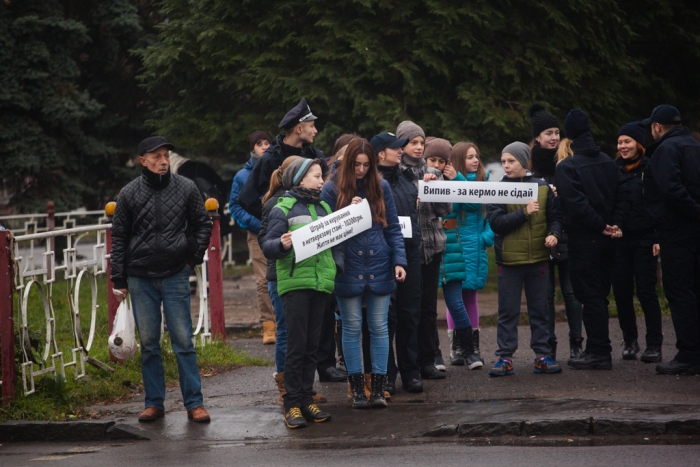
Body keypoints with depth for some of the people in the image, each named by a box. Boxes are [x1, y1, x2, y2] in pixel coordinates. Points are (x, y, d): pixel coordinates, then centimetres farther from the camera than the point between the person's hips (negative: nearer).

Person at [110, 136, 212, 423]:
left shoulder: (186, 189, 1)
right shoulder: (130, 194, 2)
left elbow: (203, 224, 12)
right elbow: (119, 238, 6)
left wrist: (194, 257, 3)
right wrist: (119, 281, 3)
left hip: (175, 275, -1)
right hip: (140, 278, 1)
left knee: (183, 341, -2)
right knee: (148, 343, 6)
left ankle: (194, 403, 2)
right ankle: (154, 402, 14)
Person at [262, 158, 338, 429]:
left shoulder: (324, 208, 16)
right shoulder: (283, 209, -1)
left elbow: (335, 240, 20)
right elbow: (267, 246, -5)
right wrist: (282, 244, -25)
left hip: (321, 282, 5)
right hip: (295, 282, -5)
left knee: (312, 345, 8)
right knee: (296, 345, -6)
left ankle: (307, 400, 13)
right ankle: (292, 405, -2)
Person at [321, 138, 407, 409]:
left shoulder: (381, 187, 5)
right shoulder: (332, 189, 0)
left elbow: (393, 228, 6)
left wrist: (399, 261, -3)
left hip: (379, 269, 1)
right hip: (348, 271, -1)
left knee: (379, 327, 4)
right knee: (352, 328, 5)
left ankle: (378, 387, 9)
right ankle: (357, 388, 11)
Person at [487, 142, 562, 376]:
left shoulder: (542, 187, 3)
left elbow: (554, 216, 8)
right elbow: (496, 222, -12)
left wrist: (554, 233, -11)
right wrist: (524, 212, -21)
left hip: (538, 258, 2)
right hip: (509, 259, -2)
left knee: (539, 309, 9)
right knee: (508, 311, 2)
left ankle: (542, 355, 15)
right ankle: (505, 357, 6)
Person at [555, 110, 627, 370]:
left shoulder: (567, 167, -11)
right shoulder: (608, 162, 8)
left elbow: (575, 204, -19)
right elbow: (621, 195, 4)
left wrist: (602, 226, -11)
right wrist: (613, 224, -1)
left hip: (583, 241, -6)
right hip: (606, 241, 6)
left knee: (590, 297, -3)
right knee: (599, 296, 13)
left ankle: (599, 352, -4)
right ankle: (599, 350, 17)